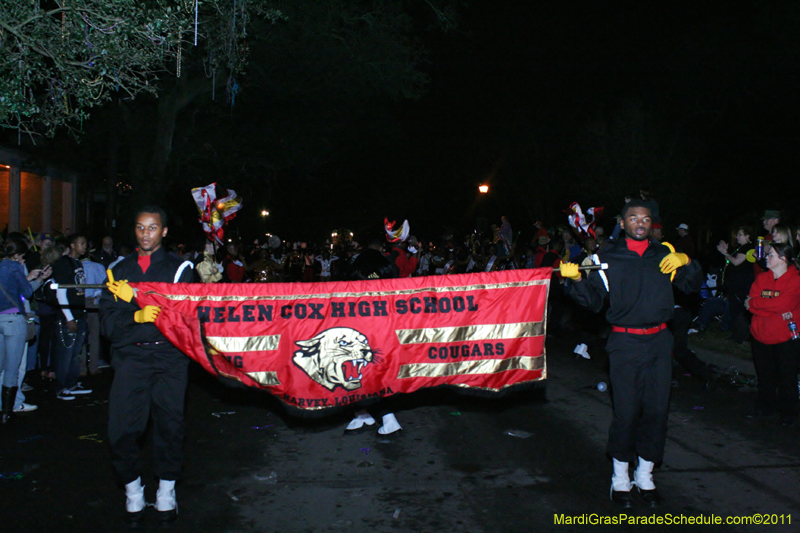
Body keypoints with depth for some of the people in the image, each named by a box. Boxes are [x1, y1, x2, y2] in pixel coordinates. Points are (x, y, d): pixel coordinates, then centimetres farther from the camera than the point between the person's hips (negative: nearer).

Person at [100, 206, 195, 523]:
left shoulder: (179, 267, 9)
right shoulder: (120, 270, 14)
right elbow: (107, 322, 5)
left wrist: (137, 296, -10)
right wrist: (136, 316, -15)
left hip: (169, 356, -1)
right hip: (130, 357, 2)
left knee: (170, 424, -2)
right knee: (122, 428, -5)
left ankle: (166, 491, 17)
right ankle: (133, 490, 16)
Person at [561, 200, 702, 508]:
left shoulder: (664, 255, 11)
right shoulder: (609, 259, 2)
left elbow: (693, 286, 15)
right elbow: (593, 301, -3)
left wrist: (686, 262, -3)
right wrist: (577, 280, -21)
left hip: (659, 342, 3)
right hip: (625, 343, -3)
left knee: (657, 409, 6)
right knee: (626, 411, -3)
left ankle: (645, 476, 23)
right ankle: (620, 478, 15)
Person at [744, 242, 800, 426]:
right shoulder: (761, 278, 7)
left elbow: (783, 303, -22)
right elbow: (750, 304, -5)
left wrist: (754, 303, -13)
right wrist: (779, 313, -18)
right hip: (761, 335, 4)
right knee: (764, 375, 12)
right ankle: (766, 406, 29)